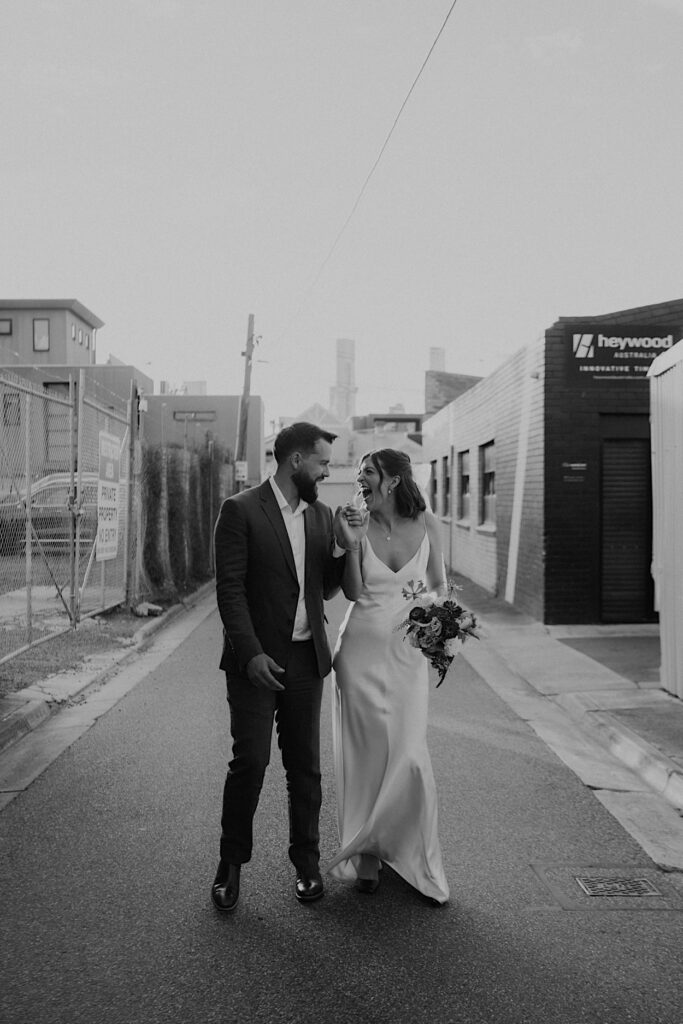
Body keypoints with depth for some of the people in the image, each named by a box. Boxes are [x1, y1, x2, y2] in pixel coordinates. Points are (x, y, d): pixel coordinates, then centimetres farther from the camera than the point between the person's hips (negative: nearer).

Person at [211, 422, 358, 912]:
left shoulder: (322, 515, 9)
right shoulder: (241, 510, -7)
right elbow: (230, 590, -10)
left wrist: (344, 547, -4)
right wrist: (251, 653, -17)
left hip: (307, 659, 5)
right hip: (256, 659, -4)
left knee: (306, 766, 11)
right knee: (249, 762, 0)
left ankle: (307, 862, 28)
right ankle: (232, 863, 22)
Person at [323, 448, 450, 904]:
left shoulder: (426, 523, 0)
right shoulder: (359, 524, -3)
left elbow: (439, 583, 11)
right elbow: (354, 591, -8)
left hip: (409, 651, 0)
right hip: (362, 648, 0)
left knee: (408, 755, -1)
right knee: (366, 753, 6)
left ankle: (419, 862, 21)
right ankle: (367, 855, 26)